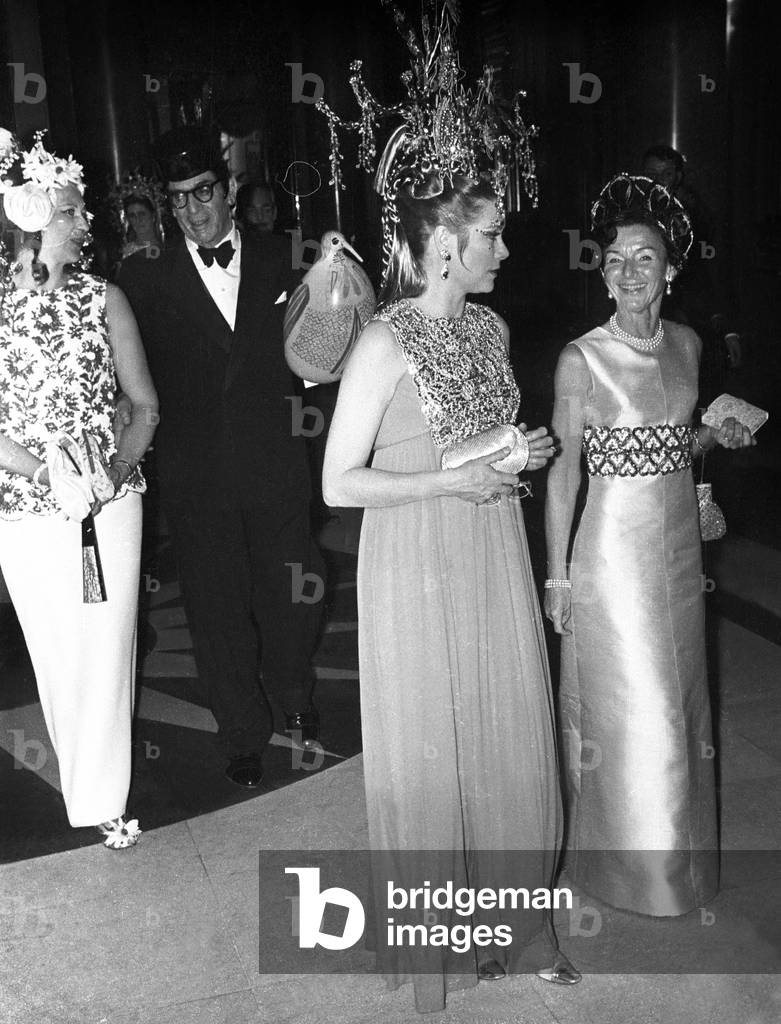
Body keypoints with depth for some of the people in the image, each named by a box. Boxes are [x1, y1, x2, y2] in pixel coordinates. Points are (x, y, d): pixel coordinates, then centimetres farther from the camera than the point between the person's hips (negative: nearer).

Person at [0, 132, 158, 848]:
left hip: (110, 500, 1)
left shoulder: (105, 299, 2)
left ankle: (102, 797, 20)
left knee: (108, 647, 3)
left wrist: (120, 466, -12)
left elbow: (144, 405, 4)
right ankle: (83, 776, 31)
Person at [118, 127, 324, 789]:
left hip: (275, 466, 1)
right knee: (218, 609, 10)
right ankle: (245, 735, 31)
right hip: (196, 478, -1)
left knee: (291, 596, 13)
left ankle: (295, 696, 43)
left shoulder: (277, 262, 4)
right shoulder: (145, 281, -1)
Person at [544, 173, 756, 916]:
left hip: (679, 543, 6)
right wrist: (556, 576, -10)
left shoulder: (686, 344, 4)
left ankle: (678, 850, 36)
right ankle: (630, 860, 24)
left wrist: (717, 437, -4)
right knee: (626, 709, 3)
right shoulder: (581, 358, -13)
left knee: (678, 699, 16)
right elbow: (563, 470, -10)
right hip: (612, 546, -5)